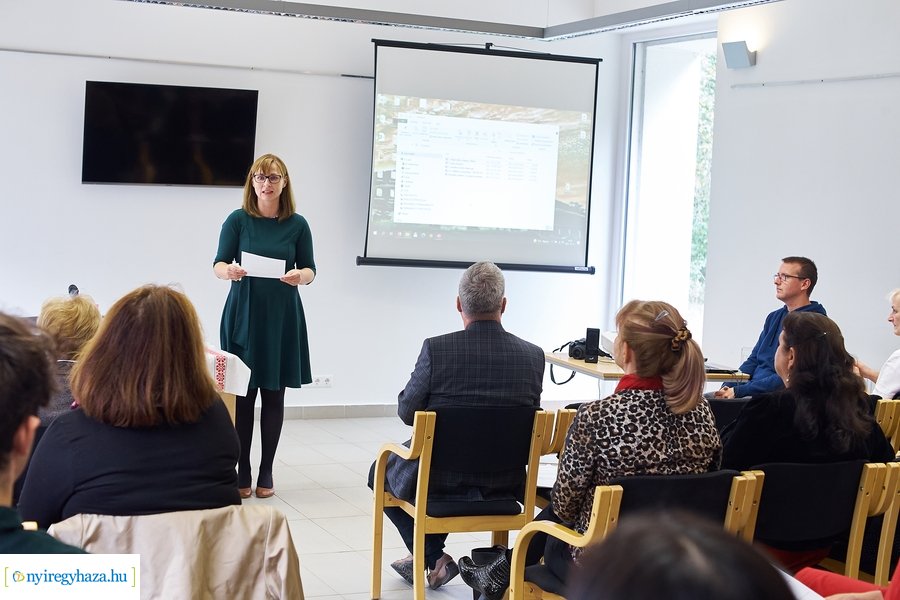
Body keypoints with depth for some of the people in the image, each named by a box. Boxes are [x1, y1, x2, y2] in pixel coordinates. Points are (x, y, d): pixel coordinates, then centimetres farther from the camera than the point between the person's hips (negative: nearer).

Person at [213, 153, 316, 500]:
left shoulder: (297, 225, 4)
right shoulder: (238, 220, 1)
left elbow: (310, 270, 6)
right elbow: (219, 264, -1)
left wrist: (300, 276, -18)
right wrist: (229, 271, -25)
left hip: (281, 318, 1)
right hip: (244, 315, -1)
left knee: (274, 394, 4)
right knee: (243, 395, -1)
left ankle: (266, 472, 12)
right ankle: (242, 473, 7)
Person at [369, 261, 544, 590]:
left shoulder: (436, 349, -21)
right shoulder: (533, 355, -11)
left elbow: (407, 412, -8)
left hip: (440, 479, -4)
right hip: (503, 483, 4)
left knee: (382, 470, 29)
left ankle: (433, 558, 25)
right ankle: (427, 554, 45)